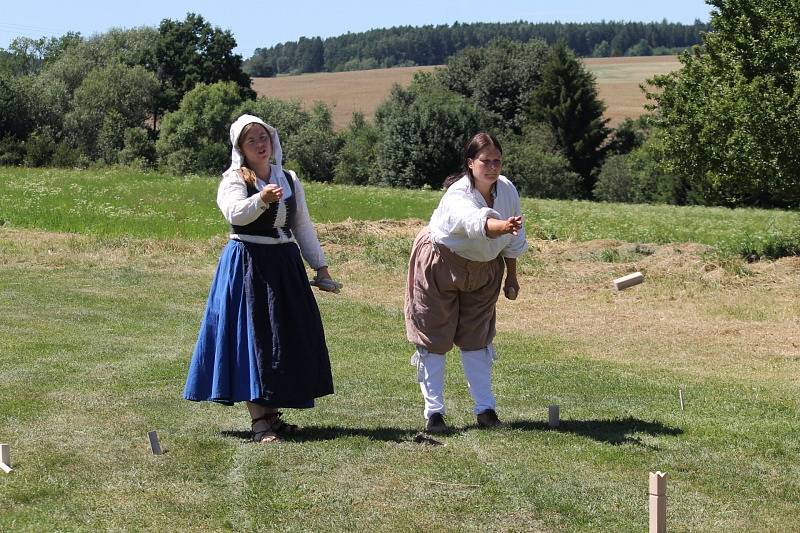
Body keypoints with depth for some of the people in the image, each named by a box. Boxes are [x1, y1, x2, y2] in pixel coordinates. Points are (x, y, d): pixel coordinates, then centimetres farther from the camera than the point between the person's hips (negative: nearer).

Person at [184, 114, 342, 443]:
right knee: (252, 336, -7)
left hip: (285, 264, 6)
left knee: (287, 338, 7)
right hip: (248, 264, -6)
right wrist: (262, 199, -41)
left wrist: (320, 267, 16)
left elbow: (304, 227, 19)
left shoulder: (289, 180, 14)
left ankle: (272, 412, 19)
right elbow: (235, 213, -23)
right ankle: (258, 420, -7)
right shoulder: (233, 179, -3)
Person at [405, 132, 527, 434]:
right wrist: (505, 226, -76)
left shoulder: (507, 190, -13)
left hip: (484, 268, 5)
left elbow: (513, 240, 2)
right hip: (441, 265, -5)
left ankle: (485, 408, 16)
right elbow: (477, 223, -56)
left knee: (476, 338, 10)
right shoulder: (457, 197, -33)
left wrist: (511, 277, 8)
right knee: (434, 338, 0)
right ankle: (434, 412, 6)